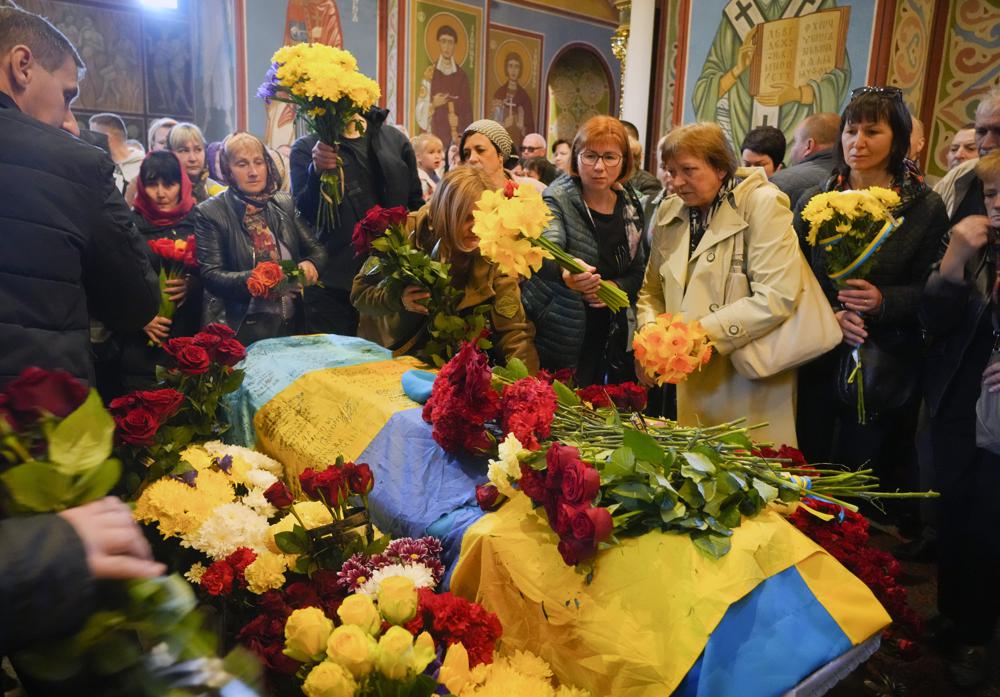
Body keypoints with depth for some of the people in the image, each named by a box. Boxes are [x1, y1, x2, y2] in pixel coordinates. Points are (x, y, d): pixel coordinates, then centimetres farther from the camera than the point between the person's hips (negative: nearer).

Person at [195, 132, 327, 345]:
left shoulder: (285, 203, 7)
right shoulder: (209, 213, -3)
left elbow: (316, 249, 9)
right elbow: (210, 275, -8)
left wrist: (310, 264, -14)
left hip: (294, 322, 3)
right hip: (245, 329, -3)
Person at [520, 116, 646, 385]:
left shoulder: (630, 206, 4)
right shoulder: (557, 198, -10)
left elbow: (637, 272, 12)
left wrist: (616, 288, -10)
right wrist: (564, 271, -52)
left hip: (606, 338, 5)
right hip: (555, 336, -4)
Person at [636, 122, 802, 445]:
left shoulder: (762, 204, -8)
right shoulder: (668, 212, 9)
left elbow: (776, 297, -17)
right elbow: (652, 291, 15)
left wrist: (704, 332, -20)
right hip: (690, 382, 5)